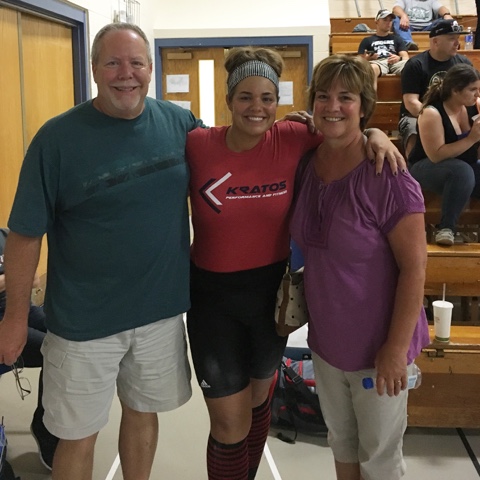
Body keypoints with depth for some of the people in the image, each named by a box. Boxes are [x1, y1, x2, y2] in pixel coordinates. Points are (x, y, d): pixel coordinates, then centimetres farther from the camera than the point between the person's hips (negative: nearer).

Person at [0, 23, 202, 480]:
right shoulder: (57, 137, -12)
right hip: (84, 322, -3)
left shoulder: (180, 123, -2)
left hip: (162, 310, 3)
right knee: (78, 437, 11)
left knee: (142, 413, 22)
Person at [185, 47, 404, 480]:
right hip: (212, 297, -2)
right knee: (229, 424, 4)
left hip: (272, 292, 2)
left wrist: (374, 137, -17)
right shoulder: (198, 145, -13)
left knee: (257, 397, 26)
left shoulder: (293, 140, -11)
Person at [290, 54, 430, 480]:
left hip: (378, 347, -5)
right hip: (325, 340, 6)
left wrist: (397, 348, -18)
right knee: (340, 440, 24)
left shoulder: (387, 177, -20)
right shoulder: (306, 165, -2)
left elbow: (415, 268, -19)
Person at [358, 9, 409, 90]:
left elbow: (406, 57, 18)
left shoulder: (397, 39, 32)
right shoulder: (367, 40, 29)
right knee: (372, 68, -43)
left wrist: (399, 58, -8)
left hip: (395, 63, 2)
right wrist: (366, 59, -7)